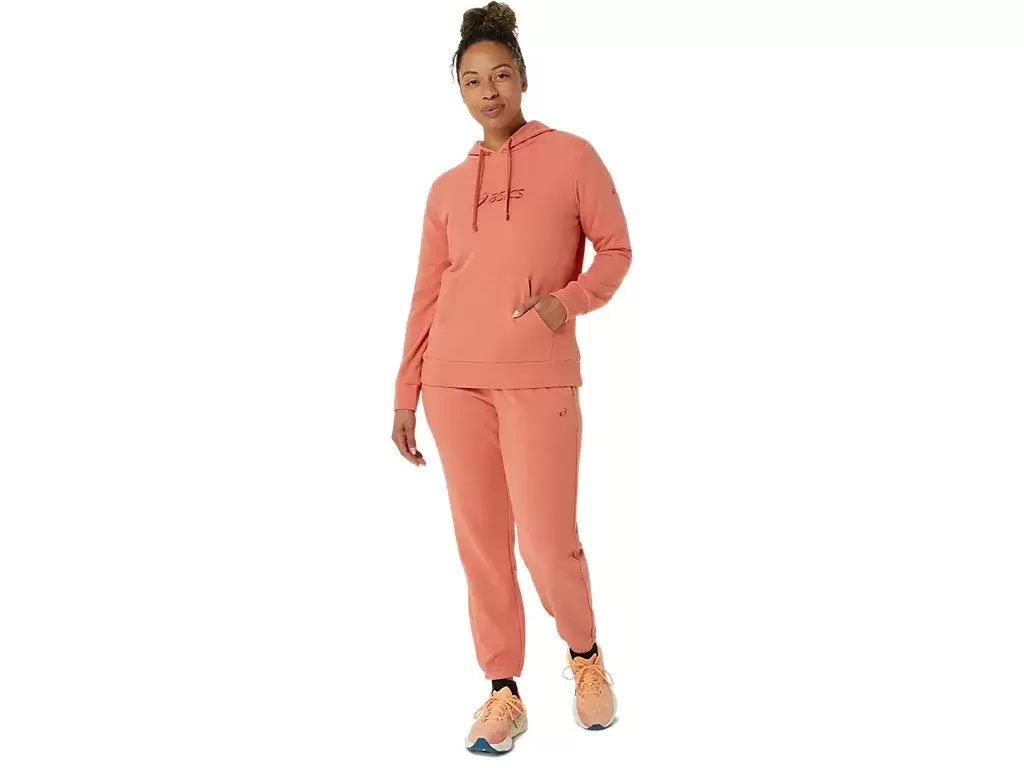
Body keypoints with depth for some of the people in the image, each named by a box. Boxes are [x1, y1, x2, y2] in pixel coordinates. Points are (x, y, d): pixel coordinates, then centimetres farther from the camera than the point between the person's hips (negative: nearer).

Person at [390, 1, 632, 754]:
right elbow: (427, 296, 13)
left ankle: (586, 657, 23)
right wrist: (405, 395, 9)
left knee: (547, 544, -6)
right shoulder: (446, 188, 13)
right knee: (480, 543, 5)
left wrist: (571, 299, -16)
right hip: (454, 381, 4)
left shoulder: (573, 156, 4)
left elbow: (615, 251, 4)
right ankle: (504, 693, 17)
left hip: (540, 381, -3)